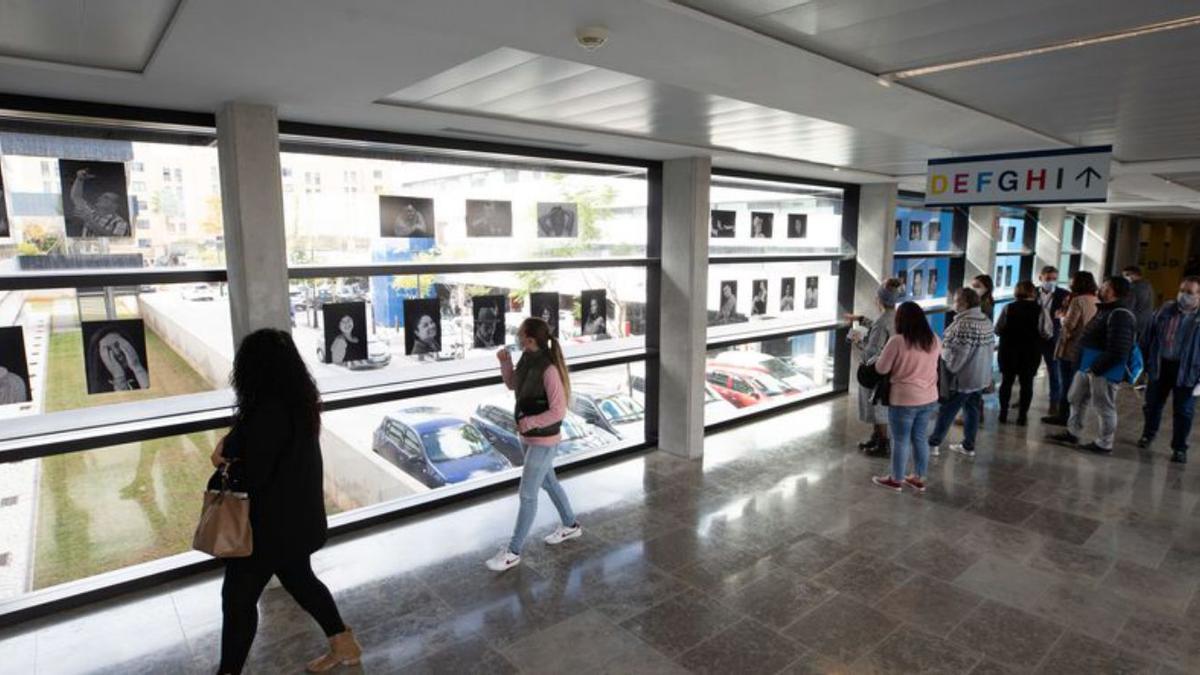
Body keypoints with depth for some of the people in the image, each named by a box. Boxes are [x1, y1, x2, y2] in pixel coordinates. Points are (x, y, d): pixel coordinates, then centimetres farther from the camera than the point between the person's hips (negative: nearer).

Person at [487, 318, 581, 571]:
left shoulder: (549, 369, -27)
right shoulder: (526, 359, -3)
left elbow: (558, 411, -25)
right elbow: (512, 384, 12)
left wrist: (529, 422, -21)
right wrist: (505, 362, -4)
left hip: (543, 440, -9)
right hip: (528, 436, 9)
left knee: (527, 494, 2)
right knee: (548, 482, 23)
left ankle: (513, 552, 16)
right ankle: (571, 526, 43)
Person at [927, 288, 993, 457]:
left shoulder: (964, 323, -22)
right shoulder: (986, 321, 7)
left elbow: (956, 353, -24)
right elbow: (990, 346, 11)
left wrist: (943, 349, -7)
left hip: (962, 377, -8)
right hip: (981, 376, 8)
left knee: (946, 411, 2)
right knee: (972, 410, 15)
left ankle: (933, 444, 10)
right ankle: (968, 446, 24)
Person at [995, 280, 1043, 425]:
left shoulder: (1008, 307, -7)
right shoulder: (1039, 310, -7)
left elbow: (997, 330, -6)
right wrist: (1033, 334, 12)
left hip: (1008, 350, 0)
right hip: (1031, 352, 0)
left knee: (1006, 381, 9)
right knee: (1027, 383, 8)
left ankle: (1003, 414, 13)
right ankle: (1022, 416, 10)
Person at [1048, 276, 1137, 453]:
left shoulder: (1120, 315, -20)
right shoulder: (1104, 309, 12)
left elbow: (1117, 351, -26)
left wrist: (1096, 368, -21)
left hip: (1104, 370, -10)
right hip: (1087, 365, 10)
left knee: (1104, 407, 4)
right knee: (1077, 399, 19)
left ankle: (1104, 444, 18)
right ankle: (1072, 433, 32)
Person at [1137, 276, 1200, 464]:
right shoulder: (1166, 309, 1)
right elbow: (1151, 336, 6)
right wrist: (1145, 362, 5)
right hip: (1160, 364, 3)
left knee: (1183, 411, 6)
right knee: (1153, 404, 16)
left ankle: (1179, 448, 19)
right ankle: (1148, 434, 37)